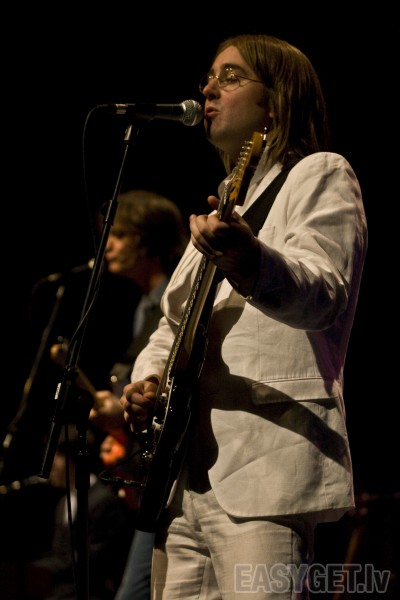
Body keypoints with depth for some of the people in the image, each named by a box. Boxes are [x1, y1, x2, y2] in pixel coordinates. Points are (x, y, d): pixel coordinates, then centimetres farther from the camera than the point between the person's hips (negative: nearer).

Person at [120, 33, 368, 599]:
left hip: (263, 470, -8)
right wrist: (146, 382, 8)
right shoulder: (226, 201, 26)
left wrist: (247, 261, -40)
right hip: (183, 474, 9)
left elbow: (323, 296, -19)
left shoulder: (320, 175, 1)